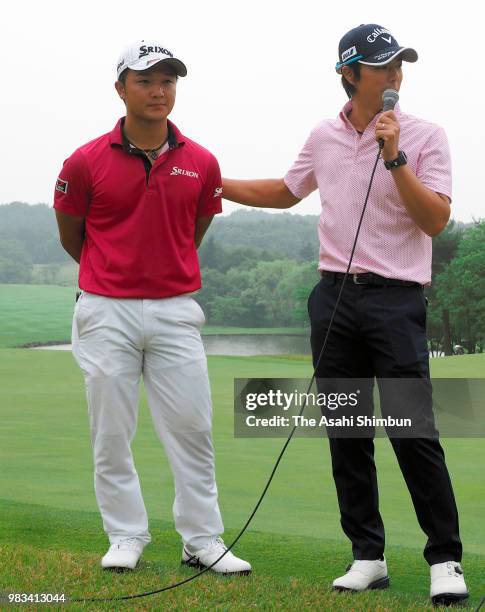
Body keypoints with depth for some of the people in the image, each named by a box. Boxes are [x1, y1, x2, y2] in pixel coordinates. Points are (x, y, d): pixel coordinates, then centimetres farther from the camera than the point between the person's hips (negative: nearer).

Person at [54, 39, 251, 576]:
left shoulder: (201, 164, 2)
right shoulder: (86, 163, -5)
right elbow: (71, 237, 9)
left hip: (175, 310, 2)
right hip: (106, 312, -2)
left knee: (192, 428, 1)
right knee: (111, 433, 3)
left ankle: (203, 541, 9)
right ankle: (125, 537, 15)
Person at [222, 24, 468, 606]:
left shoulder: (423, 136, -3)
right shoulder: (325, 136, 10)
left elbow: (436, 219, -13)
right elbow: (286, 192, 27)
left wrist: (394, 158, -20)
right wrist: (215, 183, 22)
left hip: (397, 298, -5)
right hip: (335, 296, 5)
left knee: (413, 431, -10)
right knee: (346, 434, 6)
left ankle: (446, 560, -2)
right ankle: (368, 556, 14)